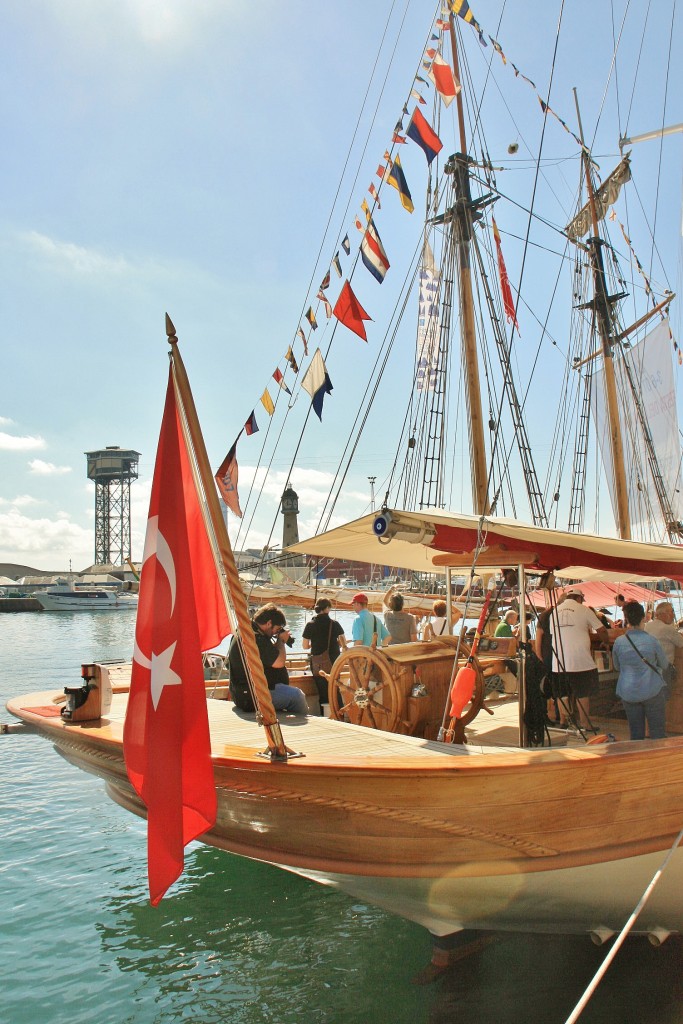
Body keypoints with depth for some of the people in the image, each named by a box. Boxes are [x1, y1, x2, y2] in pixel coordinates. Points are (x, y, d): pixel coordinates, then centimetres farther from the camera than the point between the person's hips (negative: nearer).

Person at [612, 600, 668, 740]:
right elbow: (664, 664, 6)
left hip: (628, 693, 2)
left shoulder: (619, 642, -6)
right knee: (657, 733, 6)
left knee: (636, 734, 10)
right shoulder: (652, 640, -11)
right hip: (652, 691, -2)